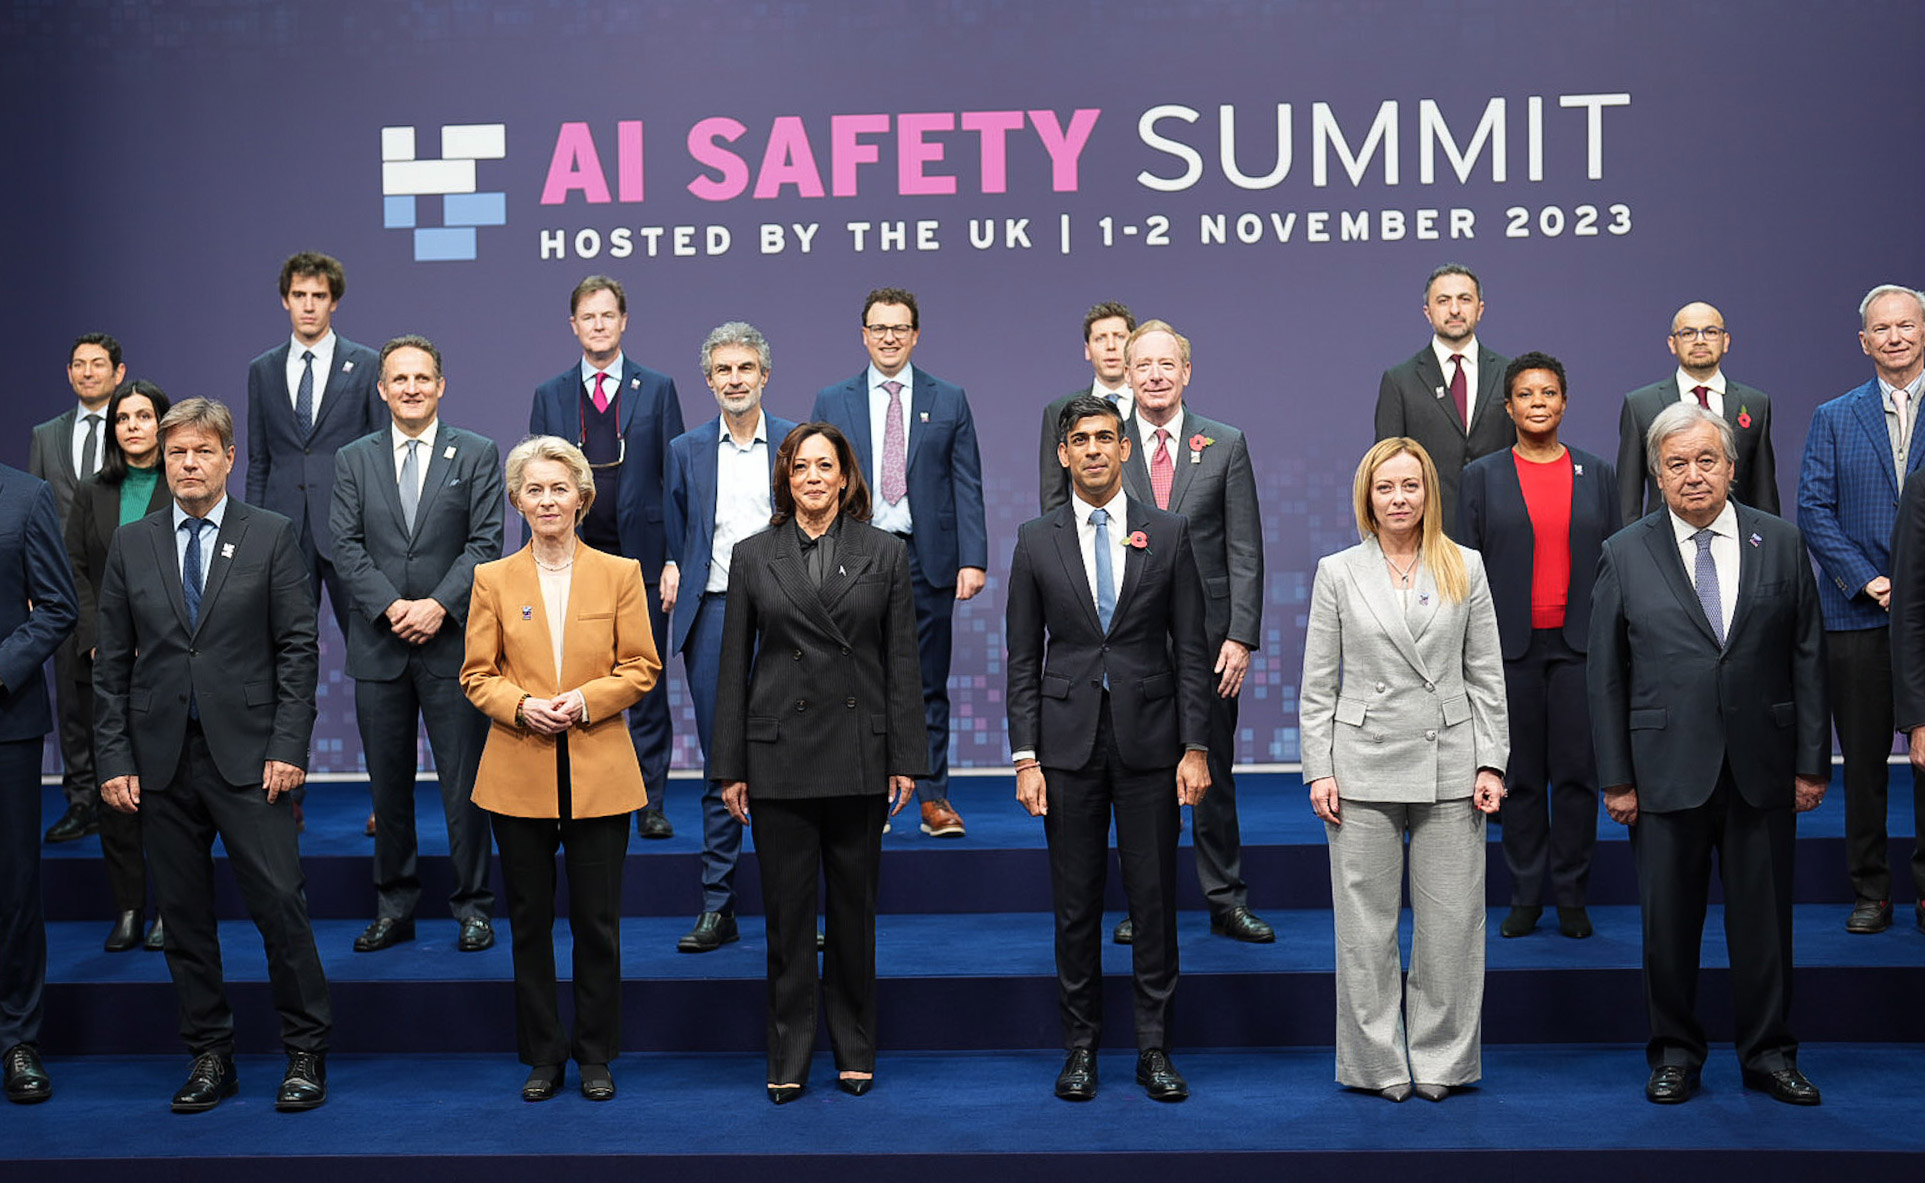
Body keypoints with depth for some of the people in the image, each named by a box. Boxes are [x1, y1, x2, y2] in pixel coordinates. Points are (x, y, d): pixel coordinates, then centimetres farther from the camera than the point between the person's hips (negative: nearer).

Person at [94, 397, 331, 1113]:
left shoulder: (271, 537, 3)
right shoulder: (130, 546, 9)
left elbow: (298, 648, 0)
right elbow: (112, 664, 8)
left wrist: (288, 746, -8)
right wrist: (114, 760, 1)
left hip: (248, 755, -3)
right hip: (162, 760, 3)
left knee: (280, 902, -5)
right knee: (184, 913, 8)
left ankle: (306, 1052, 8)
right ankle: (209, 1056, 19)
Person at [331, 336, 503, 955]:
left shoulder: (477, 455, 4)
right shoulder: (353, 460, 9)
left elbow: (485, 543, -3)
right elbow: (346, 547, 2)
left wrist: (439, 605, -15)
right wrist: (390, 608, -12)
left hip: (452, 642, -2)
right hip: (378, 647, 2)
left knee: (464, 781, 1)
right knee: (388, 784, 8)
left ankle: (472, 908, 12)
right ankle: (394, 908, 19)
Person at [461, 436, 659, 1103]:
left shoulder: (620, 574, 5)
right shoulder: (493, 579, 7)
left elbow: (641, 668, 2)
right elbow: (477, 674, 5)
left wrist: (584, 701, -13)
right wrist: (522, 706, -14)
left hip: (599, 772, -1)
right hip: (518, 773, 1)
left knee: (598, 923, 4)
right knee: (530, 922, 8)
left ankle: (595, 1054, 18)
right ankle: (542, 1054, 20)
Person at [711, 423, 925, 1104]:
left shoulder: (885, 554, 4)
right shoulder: (753, 556, 5)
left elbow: (902, 662, 3)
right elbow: (733, 666, 5)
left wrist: (905, 760, -2)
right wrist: (729, 767, 1)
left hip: (859, 757, 0)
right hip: (779, 755, 0)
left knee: (854, 910, 8)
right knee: (787, 913, 4)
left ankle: (855, 1051, 21)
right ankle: (788, 1059, 14)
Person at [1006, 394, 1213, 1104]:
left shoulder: (1168, 535, 4)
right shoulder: (1037, 541, 4)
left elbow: (1191, 648, 3)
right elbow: (1022, 658, 4)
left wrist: (1196, 747, -4)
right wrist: (1025, 757, -3)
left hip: (1149, 739, 0)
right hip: (1068, 743, 0)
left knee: (1153, 897, 3)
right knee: (1075, 901, 6)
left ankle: (1154, 1048, 14)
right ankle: (1080, 1046, 17)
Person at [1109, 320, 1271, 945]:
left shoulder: (1226, 445, 4)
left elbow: (1245, 550, 1)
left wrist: (1241, 636, -8)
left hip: (1207, 635, 0)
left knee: (1213, 772, 7)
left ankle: (1227, 900, 17)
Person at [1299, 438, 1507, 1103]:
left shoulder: (1466, 568, 6)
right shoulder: (1338, 573, 4)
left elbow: (1487, 675, 6)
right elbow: (1318, 684, 4)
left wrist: (1490, 762, -1)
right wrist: (1318, 770, -2)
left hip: (1449, 765, 1)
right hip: (1364, 764, -1)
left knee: (1451, 922, 4)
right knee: (1365, 924, 4)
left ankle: (1441, 1059, 18)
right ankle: (1377, 1062, 16)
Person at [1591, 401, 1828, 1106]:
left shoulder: (1780, 544, 4)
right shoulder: (1625, 555, 0)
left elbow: (1807, 659, 5)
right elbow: (1606, 676, 1)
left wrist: (1812, 762, 1)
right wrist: (1616, 778, -3)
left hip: (1763, 772, 1)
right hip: (1667, 772, -1)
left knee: (1763, 917, 8)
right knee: (1668, 921, 7)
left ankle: (1768, 1053, 23)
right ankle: (1675, 1053, 22)